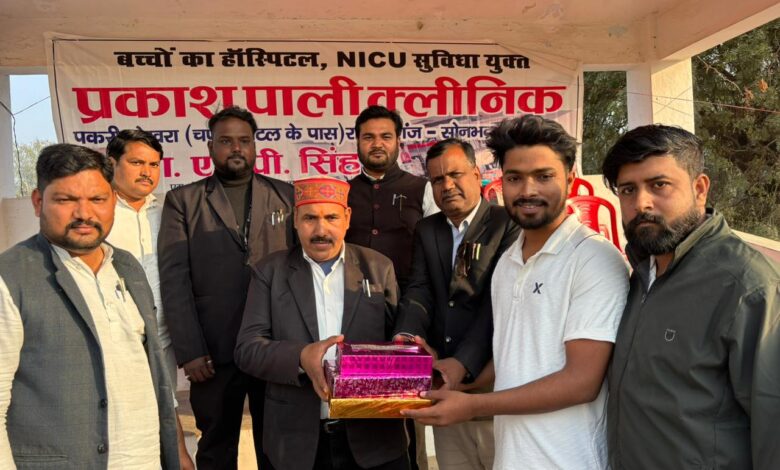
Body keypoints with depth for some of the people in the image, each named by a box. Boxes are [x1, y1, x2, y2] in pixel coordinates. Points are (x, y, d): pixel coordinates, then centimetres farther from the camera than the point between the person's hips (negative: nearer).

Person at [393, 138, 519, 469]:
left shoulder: (509, 224, -6)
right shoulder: (426, 230, 11)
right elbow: (420, 293, 0)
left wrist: (464, 362, -26)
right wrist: (405, 342, -19)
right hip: (443, 383, 5)